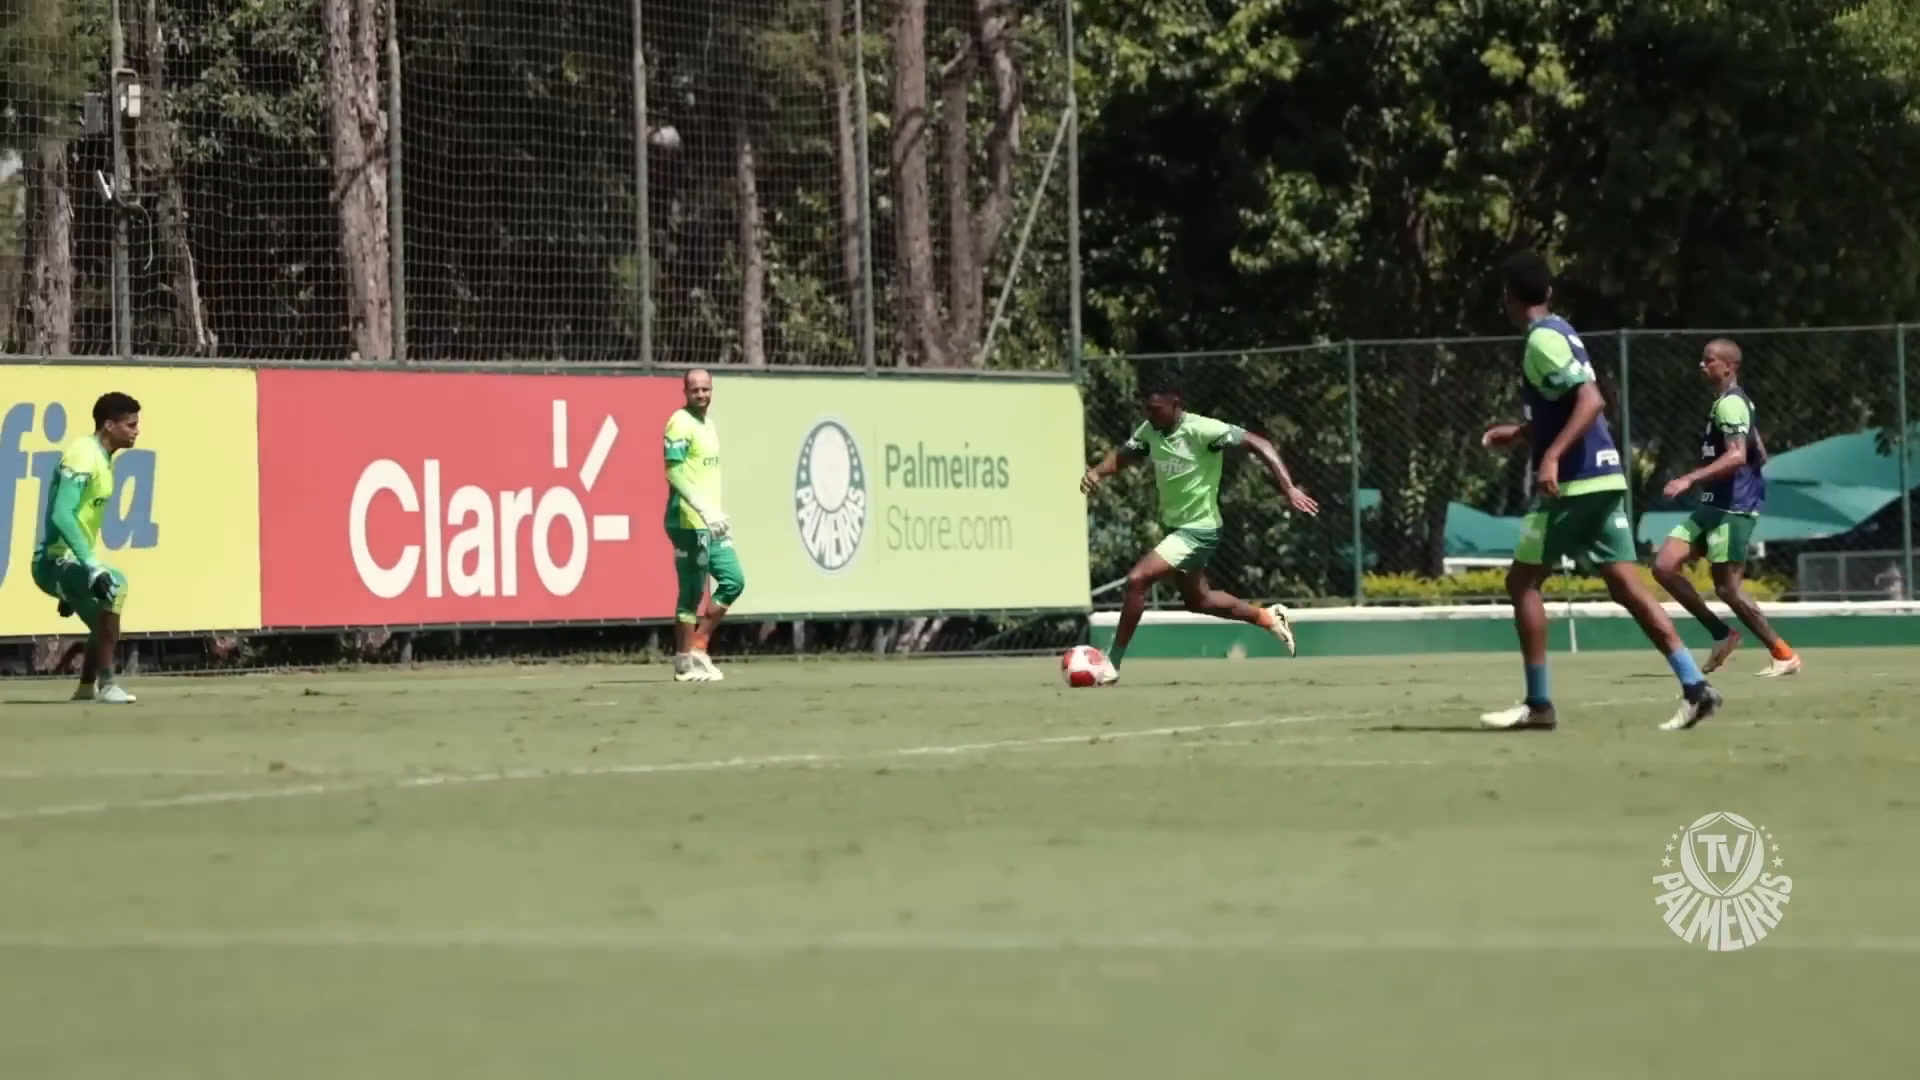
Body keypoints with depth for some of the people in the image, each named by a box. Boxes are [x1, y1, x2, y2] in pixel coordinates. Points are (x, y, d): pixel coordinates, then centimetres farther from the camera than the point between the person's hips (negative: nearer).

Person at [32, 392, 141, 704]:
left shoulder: (102, 459, 11)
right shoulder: (83, 455, -18)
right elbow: (61, 514, -29)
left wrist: (80, 576, 25)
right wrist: (92, 566, -36)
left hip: (69, 563, 11)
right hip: (56, 562, -11)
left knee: (104, 623, 27)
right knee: (114, 585, -33)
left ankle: (86, 687, 47)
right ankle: (106, 684, -31)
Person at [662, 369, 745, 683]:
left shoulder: (709, 425, 17)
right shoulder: (680, 424, -11)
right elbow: (674, 473, -19)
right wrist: (703, 509, -25)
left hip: (711, 522, 9)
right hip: (688, 523, -9)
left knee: (734, 581, 6)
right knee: (692, 593, -4)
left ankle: (698, 648, 14)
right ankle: (685, 664, 3)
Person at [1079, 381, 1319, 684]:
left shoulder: (1202, 430, -23)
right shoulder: (1150, 432, -2)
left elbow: (1258, 445, -22)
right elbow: (1122, 455, 8)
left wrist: (1289, 489, -29)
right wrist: (1097, 472, -16)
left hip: (1198, 530, -9)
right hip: (1175, 527, 9)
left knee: (1137, 579, -21)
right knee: (1197, 600, 25)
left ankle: (1111, 665, -11)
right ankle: (1268, 618, 45)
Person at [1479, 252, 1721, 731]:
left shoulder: (1543, 339, -11)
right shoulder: (1559, 332, 16)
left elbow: (1591, 401, -23)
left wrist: (1552, 457, -29)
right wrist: (1520, 432, 33)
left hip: (1572, 482, -9)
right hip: (1603, 477, 9)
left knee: (1523, 580, 2)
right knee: (1626, 585, 4)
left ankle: (1538, 703, 3)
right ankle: (1694, 685, -6)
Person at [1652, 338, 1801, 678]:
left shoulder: (1730, 403, -13)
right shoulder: (1731, 402, 18)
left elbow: (1737, 456, -27)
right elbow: (1759, 455, 25)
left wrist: (1690, 479, -31)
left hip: (1732, 509, -10)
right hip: (1713, 506, 10)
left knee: (1727, 587, -7)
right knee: (1664, 566, 1)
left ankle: (1784, 655, 2)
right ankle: (1721, 634, 9)